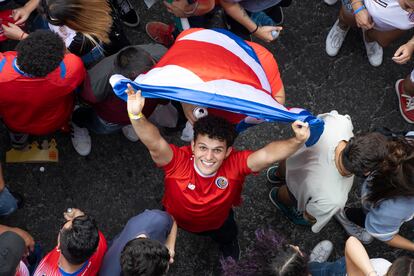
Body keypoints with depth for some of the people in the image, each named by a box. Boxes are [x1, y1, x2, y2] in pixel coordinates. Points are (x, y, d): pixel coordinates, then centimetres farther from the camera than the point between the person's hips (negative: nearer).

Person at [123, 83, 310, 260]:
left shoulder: (235, 164, -38)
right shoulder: (178, 161, -42)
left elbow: (267, 155, -53)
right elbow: (154, 143, -60)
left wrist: (297, 141, -72)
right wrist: (136, 115, -80)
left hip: (218, 223, 2)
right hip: (175, 220, -1)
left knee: (231, 255, 29)